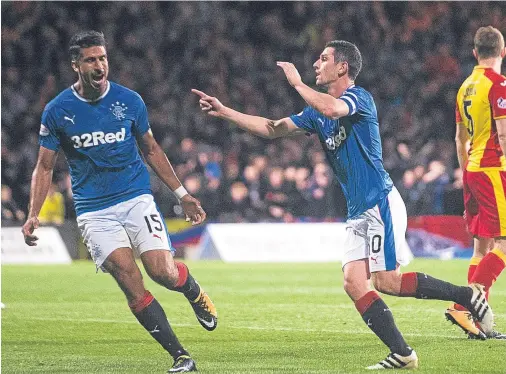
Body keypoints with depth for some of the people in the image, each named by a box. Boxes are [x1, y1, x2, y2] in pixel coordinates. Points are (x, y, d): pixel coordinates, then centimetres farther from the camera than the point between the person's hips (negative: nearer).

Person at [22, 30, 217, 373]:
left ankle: (196, 294, 20)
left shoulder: (129, 101, 0)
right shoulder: (57, 111, -3)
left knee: (163, 271, -16)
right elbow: (45, 167, 5)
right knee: (131, 283, -14)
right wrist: (33, 216, -7)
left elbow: (151, 149, 14)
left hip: (136, 198, 0)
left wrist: (182, 194, 13)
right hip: (93, 210, 0)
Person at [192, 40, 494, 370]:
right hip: (359, 212, 9)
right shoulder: (318, 113, 16)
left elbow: (331, 108, -32)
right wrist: (223, 111, 13)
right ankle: (402, 355, -3)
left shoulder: (360, 98, -9)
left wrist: (297, 83, -17)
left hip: (381, 204, -9)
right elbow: (273, 129, 18)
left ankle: (468, 296, 1)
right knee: (354, 284, -4)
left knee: (386, 282, -12)